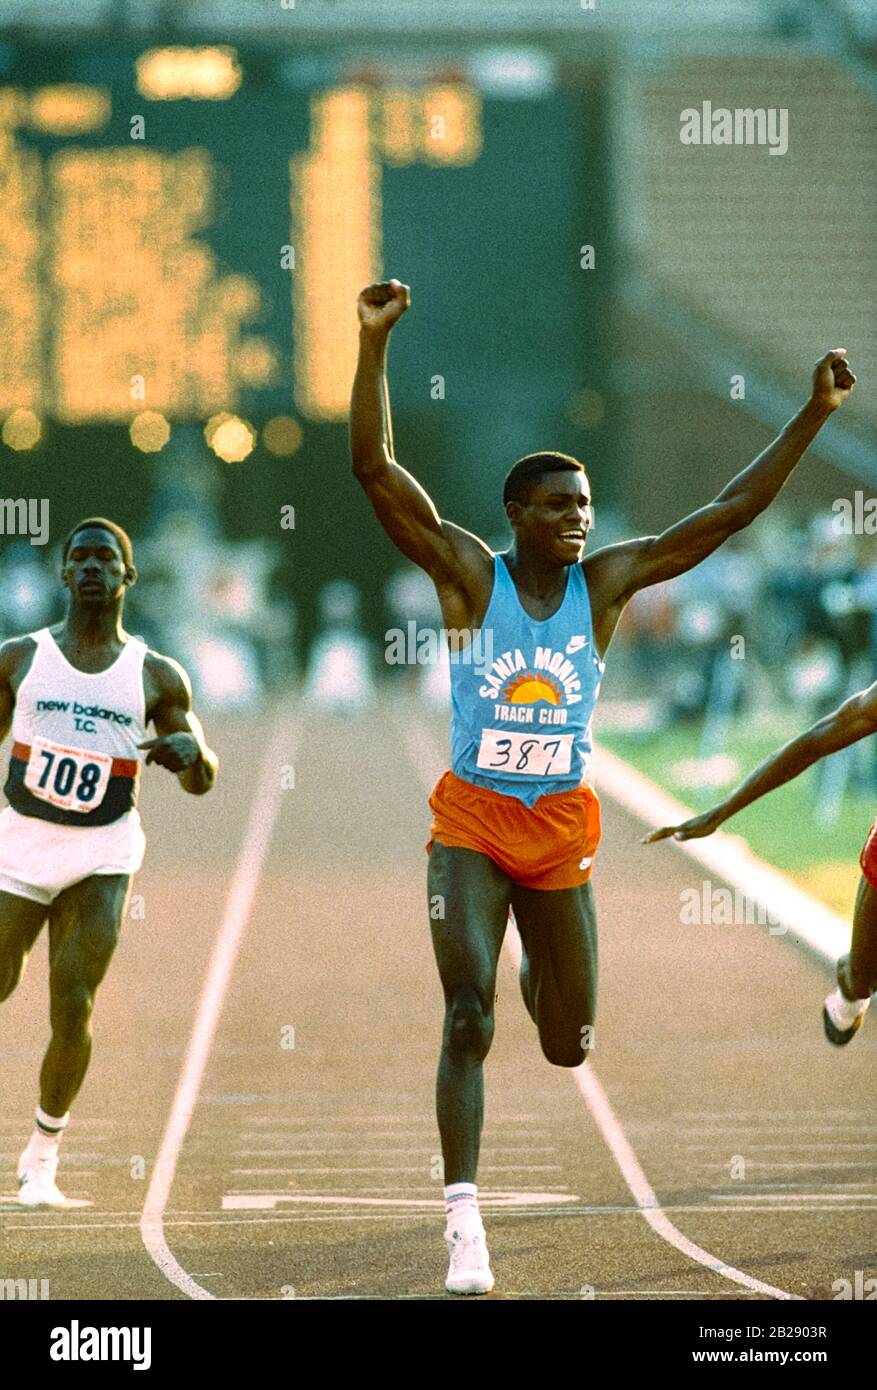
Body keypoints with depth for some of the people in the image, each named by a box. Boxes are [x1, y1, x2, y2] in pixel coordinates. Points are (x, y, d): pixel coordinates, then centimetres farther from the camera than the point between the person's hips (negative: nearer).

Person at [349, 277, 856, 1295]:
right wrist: (375, 342, -28)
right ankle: (464, 1227, -14)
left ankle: (539, 975, 53)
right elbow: (374, 468, -18)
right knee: (467, 1019, -18)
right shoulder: (468, 573, -8)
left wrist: (816, 413, -6)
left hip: (562, 833, 3)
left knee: (568, 1047, 13)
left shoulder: (606, 582, -1)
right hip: (471, 827, -3)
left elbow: (733, 509, -1)